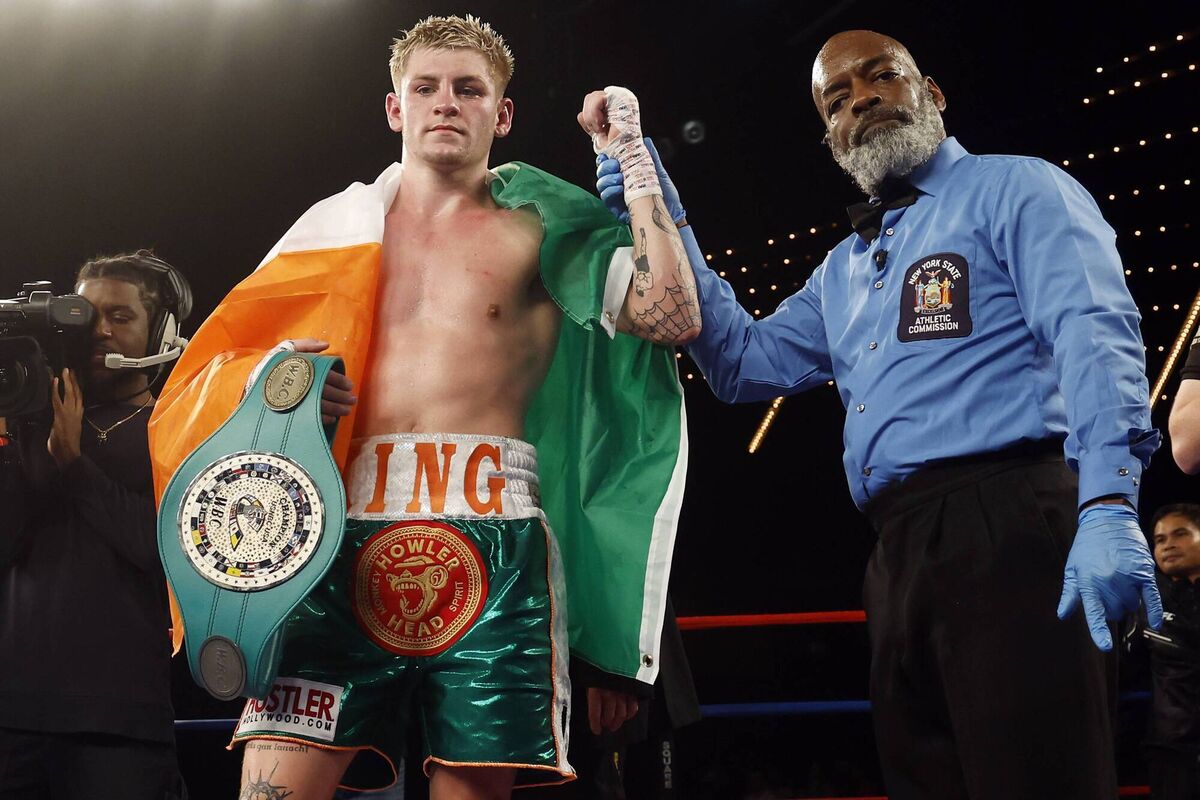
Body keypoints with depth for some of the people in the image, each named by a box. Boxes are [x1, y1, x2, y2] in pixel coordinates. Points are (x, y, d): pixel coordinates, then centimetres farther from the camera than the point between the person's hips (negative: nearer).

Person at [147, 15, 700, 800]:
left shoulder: (535, 229, 13)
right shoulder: (338, 222, 19)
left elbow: (671, 316, -3)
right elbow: (219, 363, 20)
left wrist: (633, 163, 4)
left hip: (490, 540, -1)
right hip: (349, 535, 2)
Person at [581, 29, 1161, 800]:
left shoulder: (1015, 189, 3)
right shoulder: (842, 271, 27)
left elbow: (1093, 334, -10)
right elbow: (743, 362, 27)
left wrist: (1109, 506, -26)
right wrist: (663, 222, 19)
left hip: (1010, 522, -8)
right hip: (901, 555, 8)